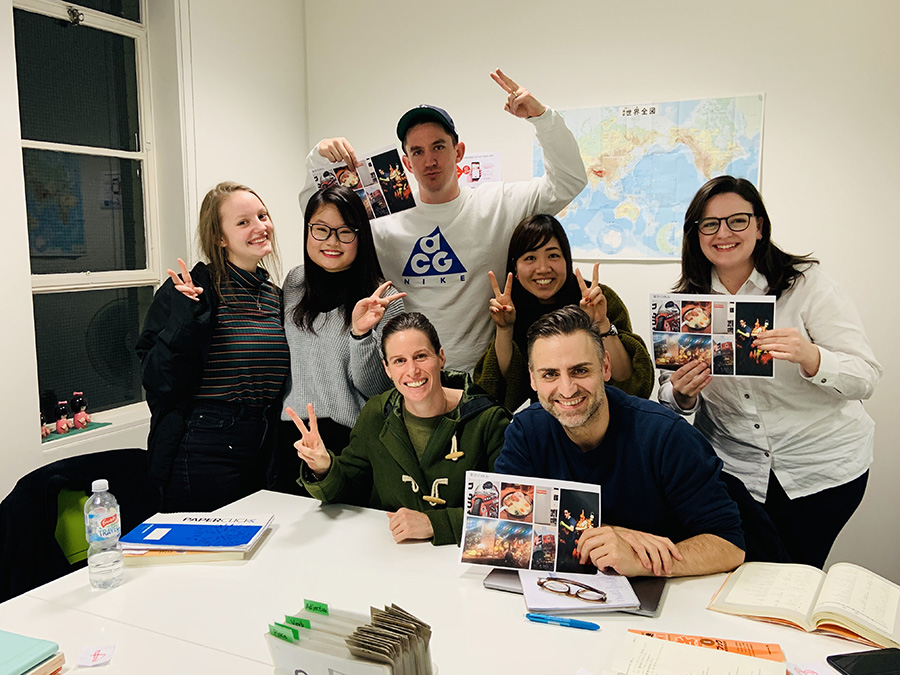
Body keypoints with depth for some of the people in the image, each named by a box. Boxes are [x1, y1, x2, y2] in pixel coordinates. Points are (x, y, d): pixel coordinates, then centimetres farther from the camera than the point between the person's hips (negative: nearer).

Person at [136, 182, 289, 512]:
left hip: (262, 456, 6)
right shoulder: (189, 291, -9)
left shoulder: (276, 298, 9)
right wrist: (187, 319, -25)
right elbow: (158, 382, -16)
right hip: (202, 456, -6)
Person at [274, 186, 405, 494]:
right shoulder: (294, 283, 5)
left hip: (351, 438, -4)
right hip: (291, 436, 4)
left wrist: (361, 334, -26)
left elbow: (376, 389, -11)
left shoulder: (383, 299, -8)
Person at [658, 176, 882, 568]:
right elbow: (673, 398, 1)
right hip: (731, 466, 3)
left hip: (822, 463, -2)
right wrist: (682, 394, -22)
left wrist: (809, 356, -36)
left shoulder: (806, 284, -12)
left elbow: (864, 378, -16)